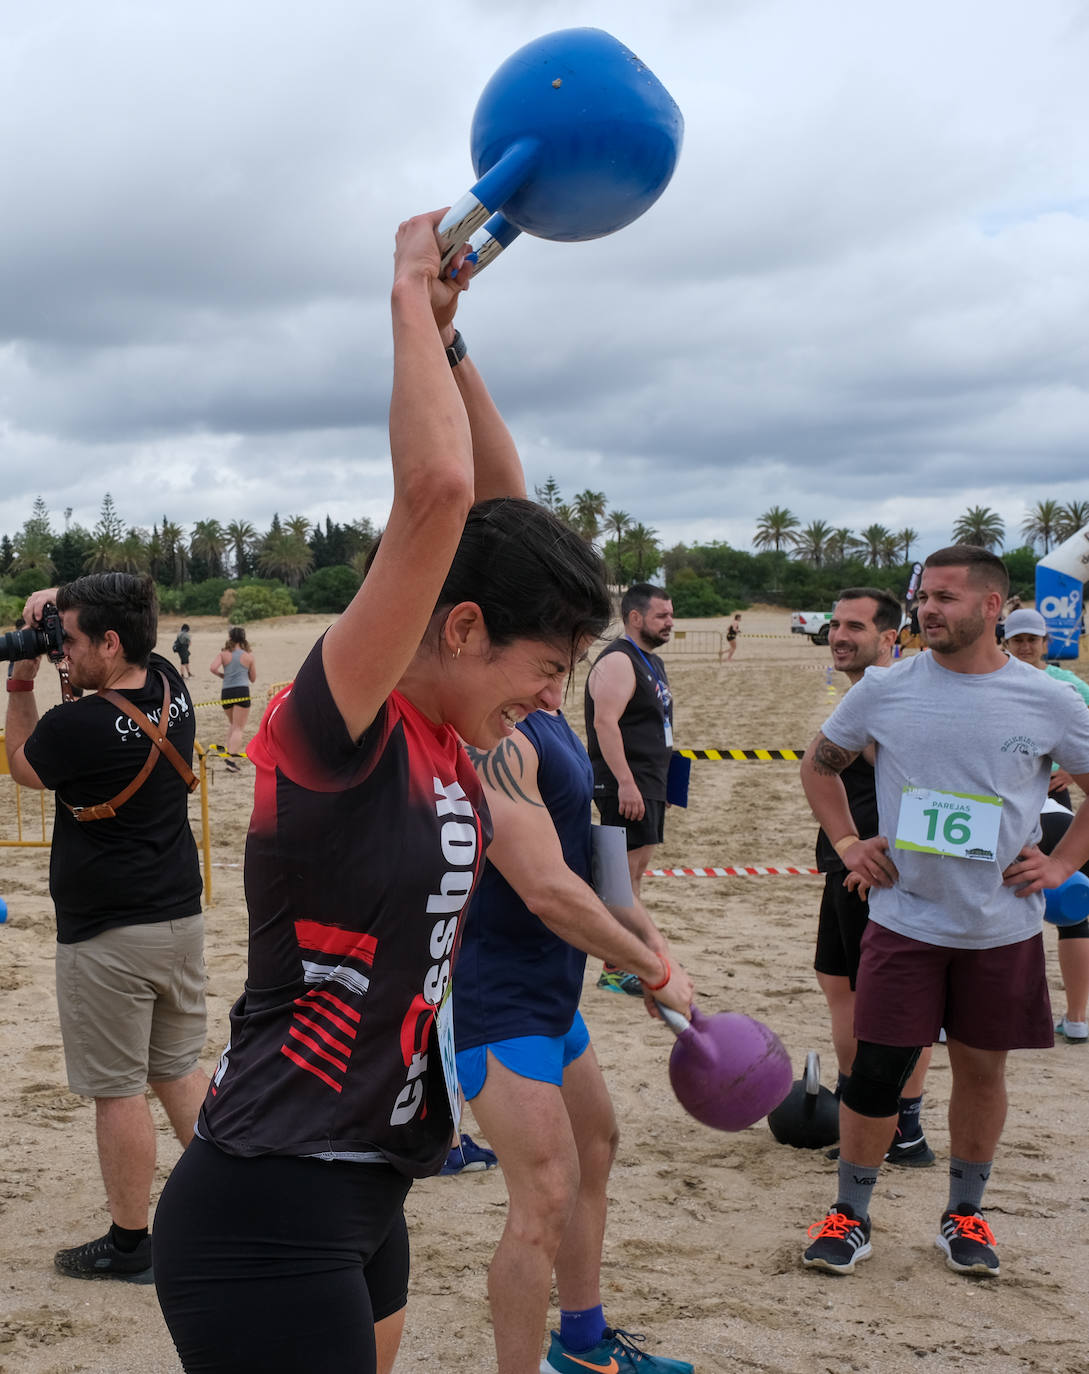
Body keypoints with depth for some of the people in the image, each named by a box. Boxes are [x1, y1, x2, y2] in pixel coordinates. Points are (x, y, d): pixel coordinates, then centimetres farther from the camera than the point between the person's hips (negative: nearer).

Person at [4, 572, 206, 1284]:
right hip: (182, 918, 7)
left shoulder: (77, 726, -20)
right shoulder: (171, 687, 0)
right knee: (180, 1069, 18)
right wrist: (62, 600, 6)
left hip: (108, 937, -7)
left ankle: (129, 1244, 14)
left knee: (119, 1090, 4)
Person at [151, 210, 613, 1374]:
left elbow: (503, 501, 12)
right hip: (267, 1216, -9)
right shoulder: (334, 729, -19)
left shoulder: (442, 736, 4)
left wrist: (448, 331, 6)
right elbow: (438, 490, -30)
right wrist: (412, 296, -17)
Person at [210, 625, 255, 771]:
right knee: (238, 728, -2)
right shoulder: (248, 655, 6)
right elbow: (253, 678, 12)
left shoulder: (224, 653, 5)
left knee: (232, 724, 26)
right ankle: (231, 758, -15)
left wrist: (223, 675, 8)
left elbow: (212, 668, -11)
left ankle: (229, 751, 16)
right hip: (242, 692, -3)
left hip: (226, 693, 3)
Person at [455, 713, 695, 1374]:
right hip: (495, 994, -11)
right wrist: (656, 971, -16)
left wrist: (652, 942, 5)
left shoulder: (550, 721, 8)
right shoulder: (497, 736, -25)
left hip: (547, 989, 11)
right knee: (547, 1198, -13)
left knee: (596, 1146, 24)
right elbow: (548, 892, -28)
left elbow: (585, 855, 16)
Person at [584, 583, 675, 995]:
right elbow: (605, 722, -24)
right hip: (625, 786, -10)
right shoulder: (617, 661, -14)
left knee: (635, 870, 12)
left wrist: (660, 784, 25)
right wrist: (625, 782, -29)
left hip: (649, 784, 10)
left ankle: (628, 959, 20)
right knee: (623, 871, -9)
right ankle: (614, 970, -6)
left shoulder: (651, 662, 19)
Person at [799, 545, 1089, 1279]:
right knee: (876, 1071, 0)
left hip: (1003, 926, 1)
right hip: (905, 920, 0)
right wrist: (847, 843, 2)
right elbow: (820, 763, 12)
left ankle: (965, 1214, 30)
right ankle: (851, 1215, 19)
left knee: (983, 1067, 12)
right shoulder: (885, 690, -3)